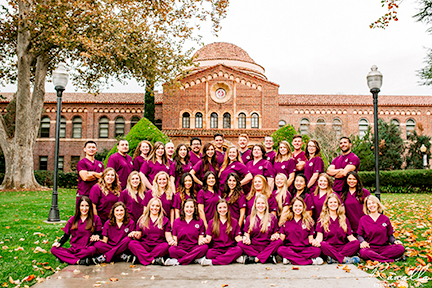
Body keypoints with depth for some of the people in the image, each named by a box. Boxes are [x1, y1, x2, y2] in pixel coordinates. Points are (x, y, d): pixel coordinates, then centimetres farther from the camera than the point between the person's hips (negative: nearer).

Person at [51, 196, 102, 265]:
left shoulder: (96, 219, 6)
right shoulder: (73, 219, 14)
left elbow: (100, 233, 8)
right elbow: (66, 235, 17)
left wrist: (97, 236, -15)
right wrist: (59, 243, -1)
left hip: (87, 249, -3)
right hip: (73, 249, 4)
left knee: (93, 249, -39)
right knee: (54, 249, -21)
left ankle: (65, 258, -24)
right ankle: (78, 261, -33)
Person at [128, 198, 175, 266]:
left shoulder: (165, 220, 13)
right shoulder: (142, 220, 16)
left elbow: (168, 236, 8)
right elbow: (139, 235, 13)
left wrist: (171, 240, -15)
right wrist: (136, 235, -11)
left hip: (159, 246, -1)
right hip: (144, 246, 1)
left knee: (166, 246, -34)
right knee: (132, 244, -28)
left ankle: (139, 257, -30)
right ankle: (153, 260, -37)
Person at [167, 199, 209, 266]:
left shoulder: (200, 222, 9)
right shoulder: (176, 222, 10)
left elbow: (200, 239, 5)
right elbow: (175, 238, 8)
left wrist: (201, 241, -20)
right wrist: (174, 242, -17)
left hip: (194, 248, 0)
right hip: (180, 248, 0)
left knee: (205, 247, -32)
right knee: (171, 249, -33)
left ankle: (178, 261, -30)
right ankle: (197, 259, -28)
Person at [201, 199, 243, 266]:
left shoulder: (234, 222, 12)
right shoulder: (211, 222, 12)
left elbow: (237, 238, 8)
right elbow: (209, 237, 6)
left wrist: (242, 239, -14)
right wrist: (206, 240, -17)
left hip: (230, 249, 1)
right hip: (216, 249, -1)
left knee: (239, 250, -33)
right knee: (209, 252, -34)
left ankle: (212, 261, -32)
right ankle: (232, 258, -24)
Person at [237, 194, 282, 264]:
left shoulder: (272, 218, 8)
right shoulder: (249, 218, 9)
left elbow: (275, 233, 12)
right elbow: (247, 233, 11)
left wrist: (275, 236, -12)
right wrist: (246, 238, -13)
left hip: (267, 247, 0)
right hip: (254, 247, 0)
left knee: (279, 241, -28)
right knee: (240, 244, -27)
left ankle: (256, 259, -29)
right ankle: (269, 257, -28)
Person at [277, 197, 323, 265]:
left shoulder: (308, 221, 13)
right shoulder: (286, 221, 12)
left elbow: (310, 239, 11)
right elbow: (282, 237, 10)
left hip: (305, 249, 0)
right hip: (290, 248, 0)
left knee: (317, 250, -29)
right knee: (280, 250, -34)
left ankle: (290, 258, -27)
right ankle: (311, 261, -30)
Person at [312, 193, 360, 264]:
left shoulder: (344, 218, 18)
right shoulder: (322, 219, 10)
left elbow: (350, 236, 11)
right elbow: (319, 236, 0)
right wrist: (317, 242, -25)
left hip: (342, 247, 3)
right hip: (328, 248, -3)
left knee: (356, 243, -26)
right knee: (322, 245, -36)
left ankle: (333, 258, -31)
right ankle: (344, 259, -34)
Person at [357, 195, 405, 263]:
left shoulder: (385, 219, 13)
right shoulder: (363, 220, 7)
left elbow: (390, 235, 16)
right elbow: (359, 235, 8)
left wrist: (394, 241, -6)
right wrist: (362, 241, -14)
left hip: (384, 247, 3)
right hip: (370, 247, -2)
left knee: (401, 248, -27)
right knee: (363, 252, -38)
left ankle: (373, 257, -29)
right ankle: (390, 259, -29)